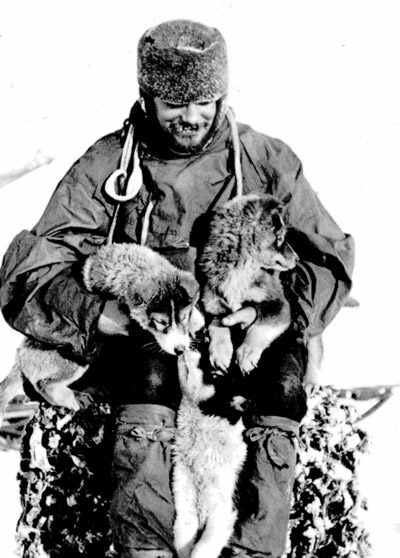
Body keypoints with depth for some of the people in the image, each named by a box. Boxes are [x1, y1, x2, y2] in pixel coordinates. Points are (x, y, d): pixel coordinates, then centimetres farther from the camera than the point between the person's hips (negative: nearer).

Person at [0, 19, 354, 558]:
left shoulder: (266, 162, 5)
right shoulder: (105, 168, 1)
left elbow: (332, 260, 5)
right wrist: (110, 315, -24)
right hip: (138, 338, -1)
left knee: (282, 378, -32)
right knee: (152, 373, -36)